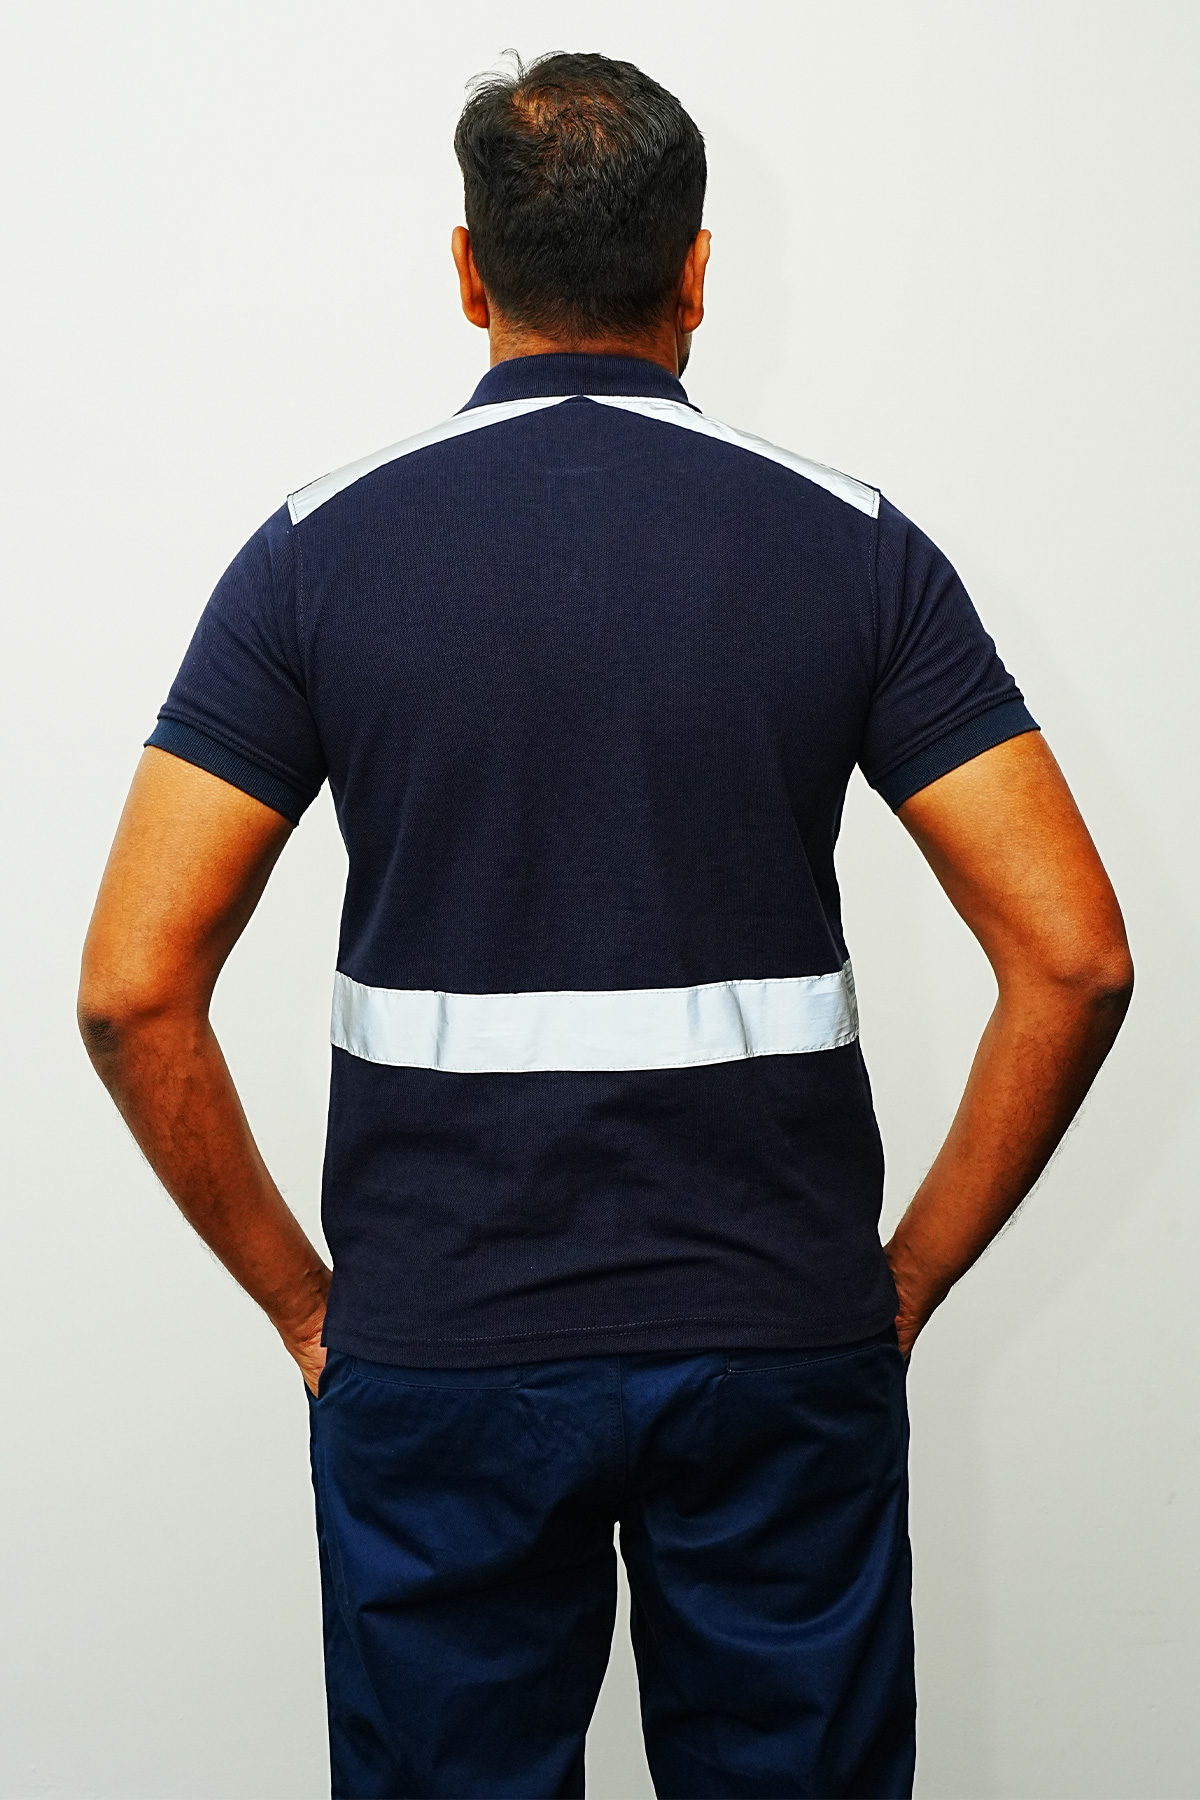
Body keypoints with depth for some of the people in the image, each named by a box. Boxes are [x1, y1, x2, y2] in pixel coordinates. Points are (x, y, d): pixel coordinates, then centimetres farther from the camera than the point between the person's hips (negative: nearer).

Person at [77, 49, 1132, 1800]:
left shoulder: (320, 551, -4)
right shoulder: (851, 543, -3)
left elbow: (134, 992, -9)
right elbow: (1073, 958, -8)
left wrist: (303, 1297, 2)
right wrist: (911, 1270, 2)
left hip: (436, 1352, 0)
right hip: (781, 1347, 1)